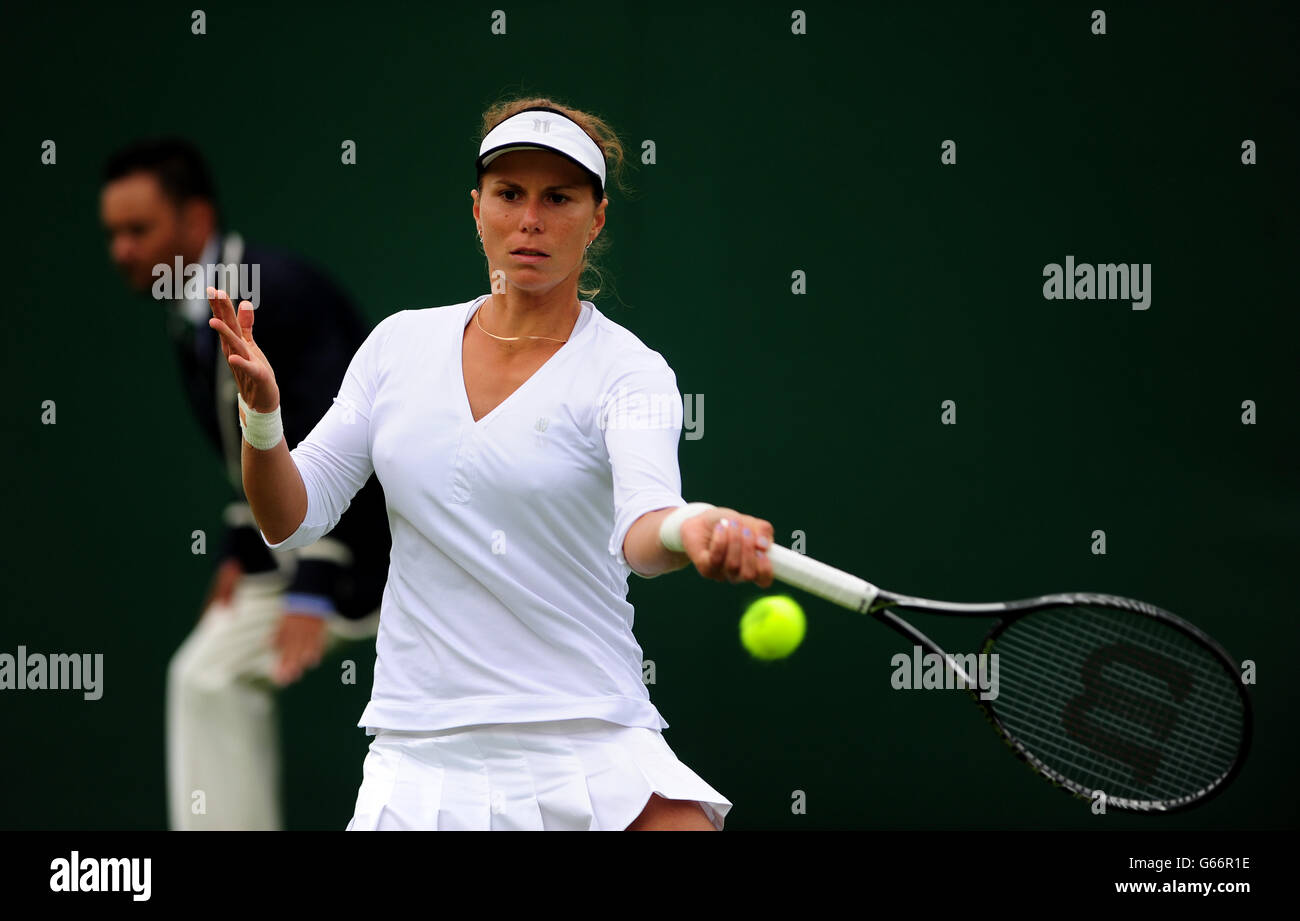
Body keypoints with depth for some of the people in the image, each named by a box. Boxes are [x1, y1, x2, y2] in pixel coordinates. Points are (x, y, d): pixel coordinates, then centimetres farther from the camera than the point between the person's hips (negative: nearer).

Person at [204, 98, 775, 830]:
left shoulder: (628, 371, -4)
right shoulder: (402, 343, 9)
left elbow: (639, 530, -24)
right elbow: (290, 520, 8)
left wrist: (694, 530, -47)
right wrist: (262, 415, -12)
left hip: (591, 758, -3)